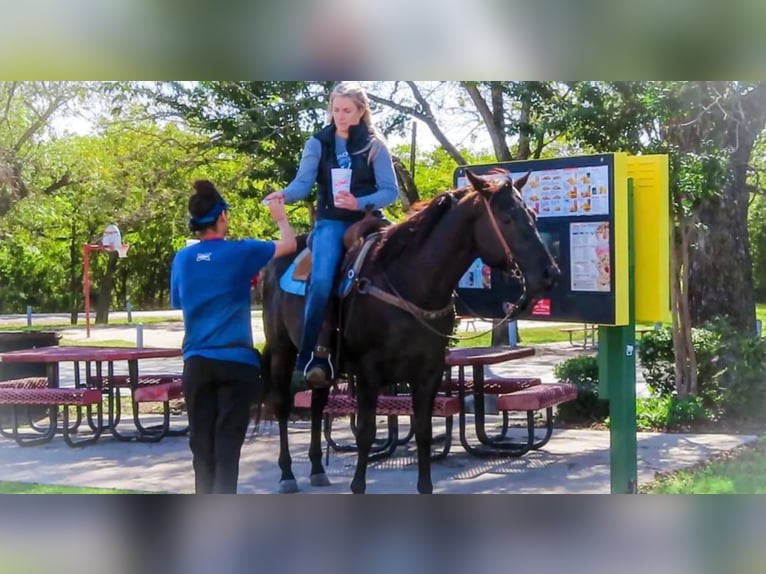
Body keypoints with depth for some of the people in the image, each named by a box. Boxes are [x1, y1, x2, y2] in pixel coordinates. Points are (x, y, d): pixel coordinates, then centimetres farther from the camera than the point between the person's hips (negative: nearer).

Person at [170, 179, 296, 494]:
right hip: (236, 361, -3)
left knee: (201, 444, 11)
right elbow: (289, 244, 6)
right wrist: (281, 217, 25)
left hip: (197, 362, 3)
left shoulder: (182, 259, 3)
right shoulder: (240, 253, -7)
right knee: (227, 444, -3)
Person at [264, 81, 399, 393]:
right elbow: (303, 181, -7)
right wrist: (285, 194, -30)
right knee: (321, 281, -24)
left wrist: (360, 203, -19)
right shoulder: (318, 143, 5)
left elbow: (391, 191, -1)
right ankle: (305, 361, -25)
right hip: (331, 222, -1)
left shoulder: (375, 146, 4)